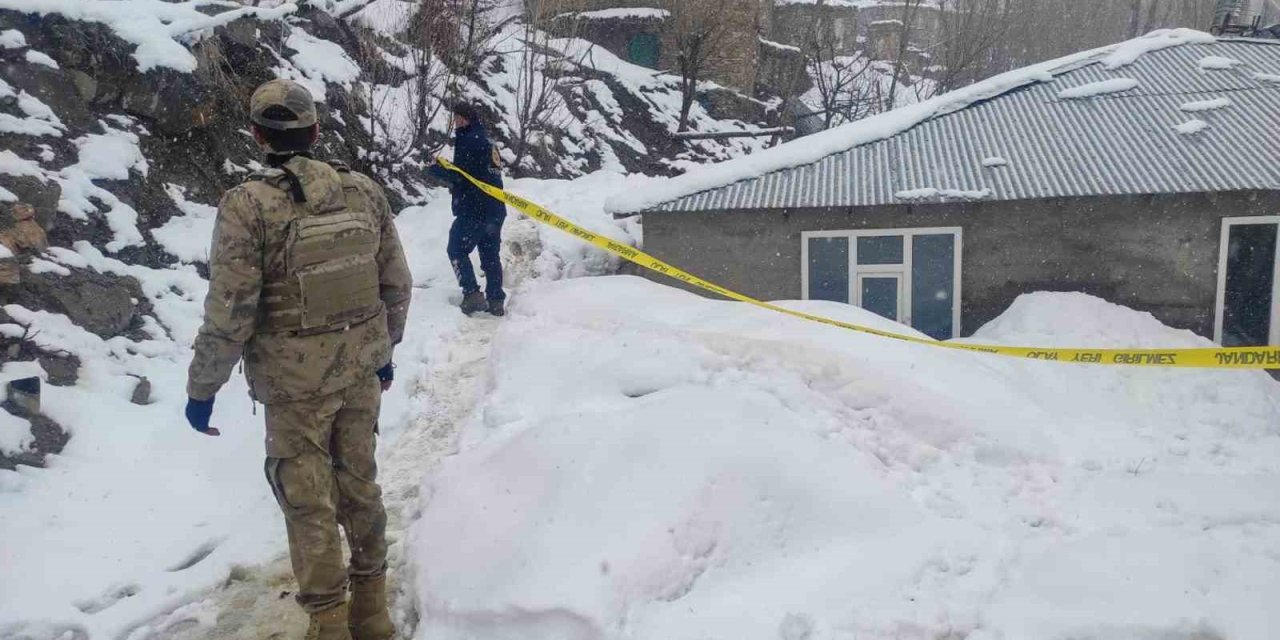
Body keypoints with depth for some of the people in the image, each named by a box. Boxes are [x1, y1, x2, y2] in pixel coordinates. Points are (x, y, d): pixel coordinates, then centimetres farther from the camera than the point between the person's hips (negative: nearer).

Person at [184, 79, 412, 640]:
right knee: (360, 484, 19)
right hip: (361, 371, 5)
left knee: (308, 504, 10)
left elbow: (230, 314, -16)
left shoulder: (248, 206, -17)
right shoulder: (365, 192, -3)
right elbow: (397, 285, 4)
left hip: (295, 384, -4)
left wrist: (201, 388, -3)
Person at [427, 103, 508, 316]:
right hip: (494, 208, 9)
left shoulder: (468, 140, -10)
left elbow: (459, 176, -15)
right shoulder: (485, 140, 19)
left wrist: (435, 170, 0)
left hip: (474, 209, -8)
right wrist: (449, 174, 11)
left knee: (457, 250, 2)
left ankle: (472, 295, -7)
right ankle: (496, 300, 10)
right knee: (490, 254, 11)